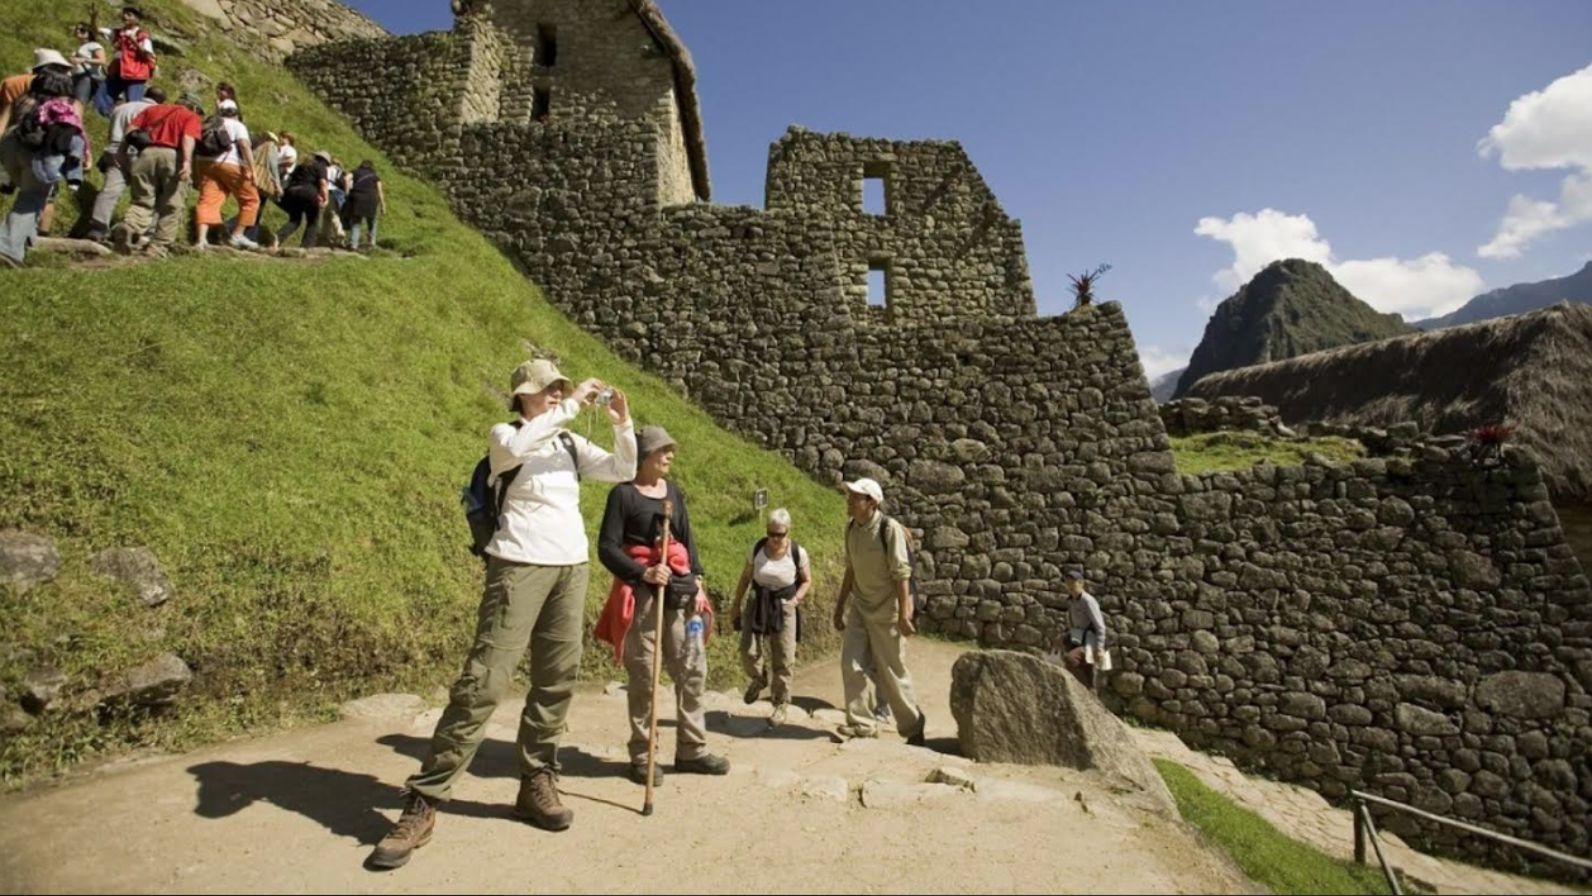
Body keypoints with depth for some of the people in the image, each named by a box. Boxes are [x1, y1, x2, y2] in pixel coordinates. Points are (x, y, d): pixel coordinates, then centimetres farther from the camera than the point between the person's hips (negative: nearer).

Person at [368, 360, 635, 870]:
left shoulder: (572, 444, 14)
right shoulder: (504, 435, 0)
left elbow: (623, 471, 9)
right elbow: (517, 448, -25)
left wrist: (623, 425, -5)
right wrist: (571, 406, -24)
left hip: (571, 567, 6)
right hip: (520, 566, -5)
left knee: (557, 680, 7)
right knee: (484, 680, -10)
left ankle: (536, 783, 19)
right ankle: (423, 803, -1)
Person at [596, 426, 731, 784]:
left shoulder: (674, 491, 12)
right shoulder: (624, 493, -5)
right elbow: (607, 547, -10)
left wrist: (697, 580, 5)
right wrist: (643, 573, -21)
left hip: (679, 588, 6)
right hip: (641, 592, -6)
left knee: (693, 669, 7)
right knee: (643, 675, 0)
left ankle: (691, 750, 20)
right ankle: (641, 757, 16)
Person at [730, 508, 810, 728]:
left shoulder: (798, 553, -11)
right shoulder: (757, 548, -6)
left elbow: (807, 581, 4)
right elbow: (746, 577, 5)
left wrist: (795, 600, -11)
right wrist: (736, 605, 7)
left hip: (784, 609, -2)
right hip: (758, 604, 2)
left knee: (783, 661, 1)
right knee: (748, 653, -7)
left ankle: (782, 705, 21)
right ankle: (759, 679, 28)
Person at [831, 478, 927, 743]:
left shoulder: (890, 528, -19)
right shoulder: (851, 528, 2)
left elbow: (902, 574, -19)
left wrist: (903, 615, -22)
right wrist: (840, 606, 13)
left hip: (886, 610, -6)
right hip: (859, 607, 6)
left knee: (892, 671, 3)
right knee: (850, 663, 1)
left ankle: (913, 727, 23)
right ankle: (862, 723, 16)